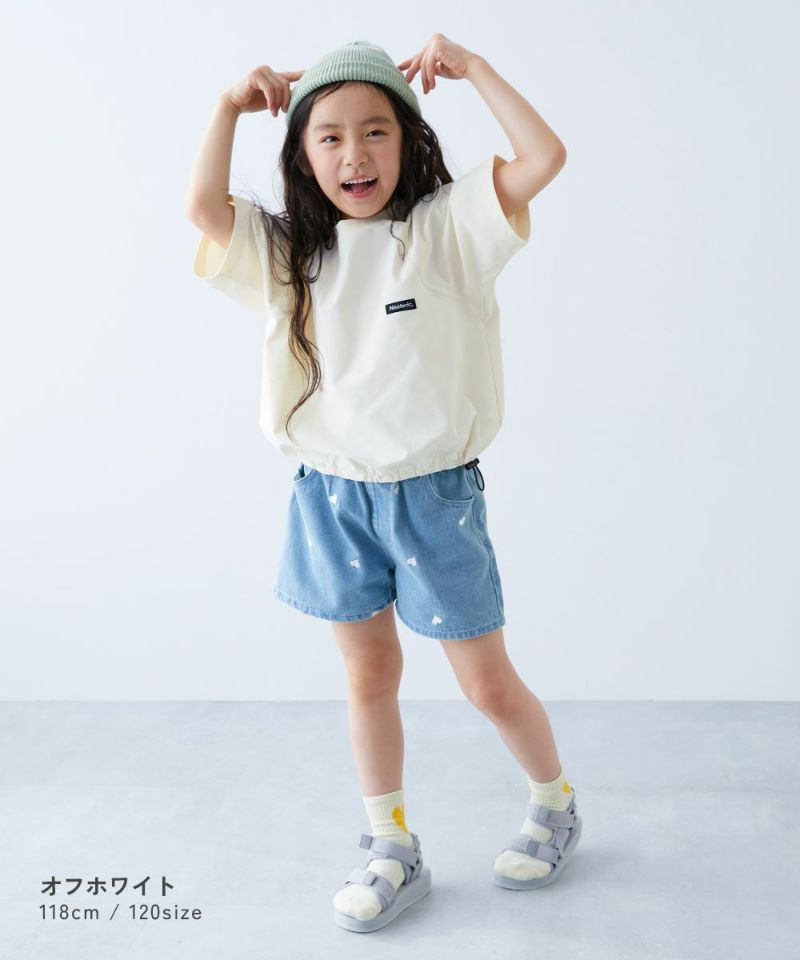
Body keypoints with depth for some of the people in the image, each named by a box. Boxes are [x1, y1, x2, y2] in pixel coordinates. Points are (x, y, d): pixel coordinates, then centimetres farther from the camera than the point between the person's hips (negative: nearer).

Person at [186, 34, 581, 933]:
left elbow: (542, 157, -17)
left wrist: (469, 65, -12)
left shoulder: (445, 227, -6)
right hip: (332, 496, 4)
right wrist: (231, 104, -4)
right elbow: (203, 205, -7)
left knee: (487, 682, 8)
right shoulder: (288, 251, 4)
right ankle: (393, 849, 31)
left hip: (435, 494, -3)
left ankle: (555, 803, 35)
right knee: (369, 675, 14)